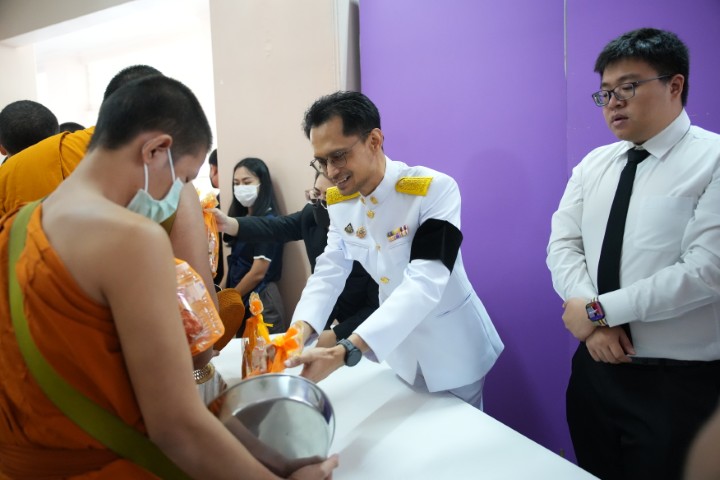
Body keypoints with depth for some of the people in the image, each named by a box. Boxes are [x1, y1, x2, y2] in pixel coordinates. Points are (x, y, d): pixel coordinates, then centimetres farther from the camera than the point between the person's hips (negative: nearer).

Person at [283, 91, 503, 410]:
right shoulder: (339, 202, -7)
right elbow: (330, 270, -7)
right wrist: (299, 331, -27)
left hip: (451, 345, -5)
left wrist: (346, 351, -45)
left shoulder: (435, 189, -27)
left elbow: (425, 284, -35)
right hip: (396, 342, 5)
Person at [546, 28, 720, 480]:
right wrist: (593, 315, -16)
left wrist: (598, 310, -17)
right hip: (596, 366, 5)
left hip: (681, 383, -5)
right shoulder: (594, 164, 7)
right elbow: (563, 244, 0)